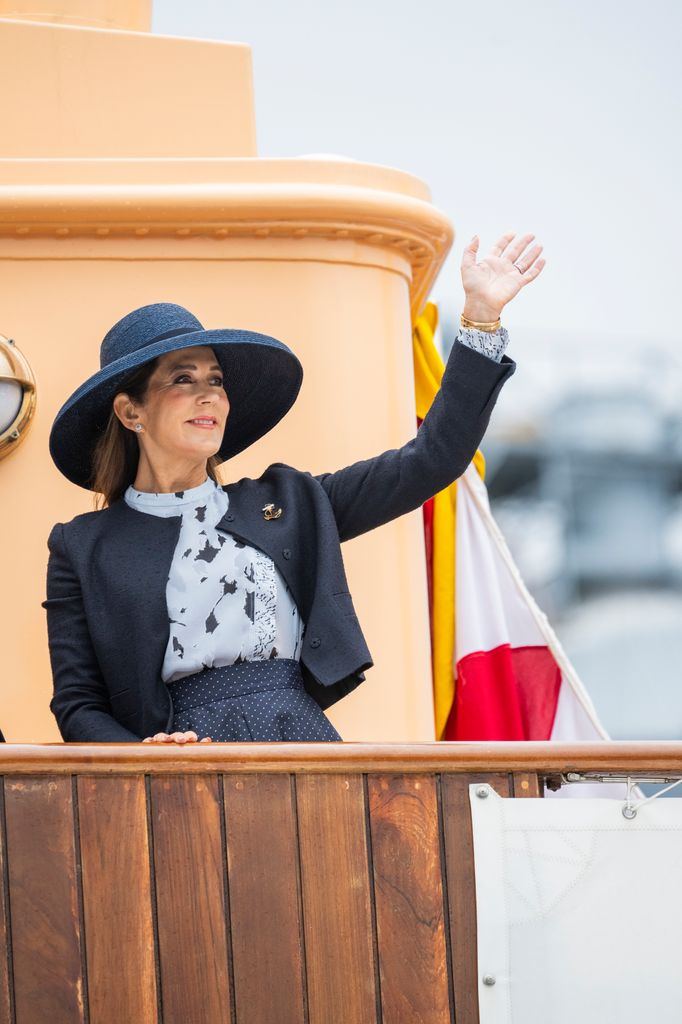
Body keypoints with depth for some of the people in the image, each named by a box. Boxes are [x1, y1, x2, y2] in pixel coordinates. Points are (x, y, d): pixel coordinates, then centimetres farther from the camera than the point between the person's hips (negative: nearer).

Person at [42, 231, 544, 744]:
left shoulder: (287, 506, 16)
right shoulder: (84, 547, 9)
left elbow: (430, 461, 14)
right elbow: (78, 706, 7)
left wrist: (482, 316, 10)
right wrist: (141, 757, -14)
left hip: (306, 739, 3)